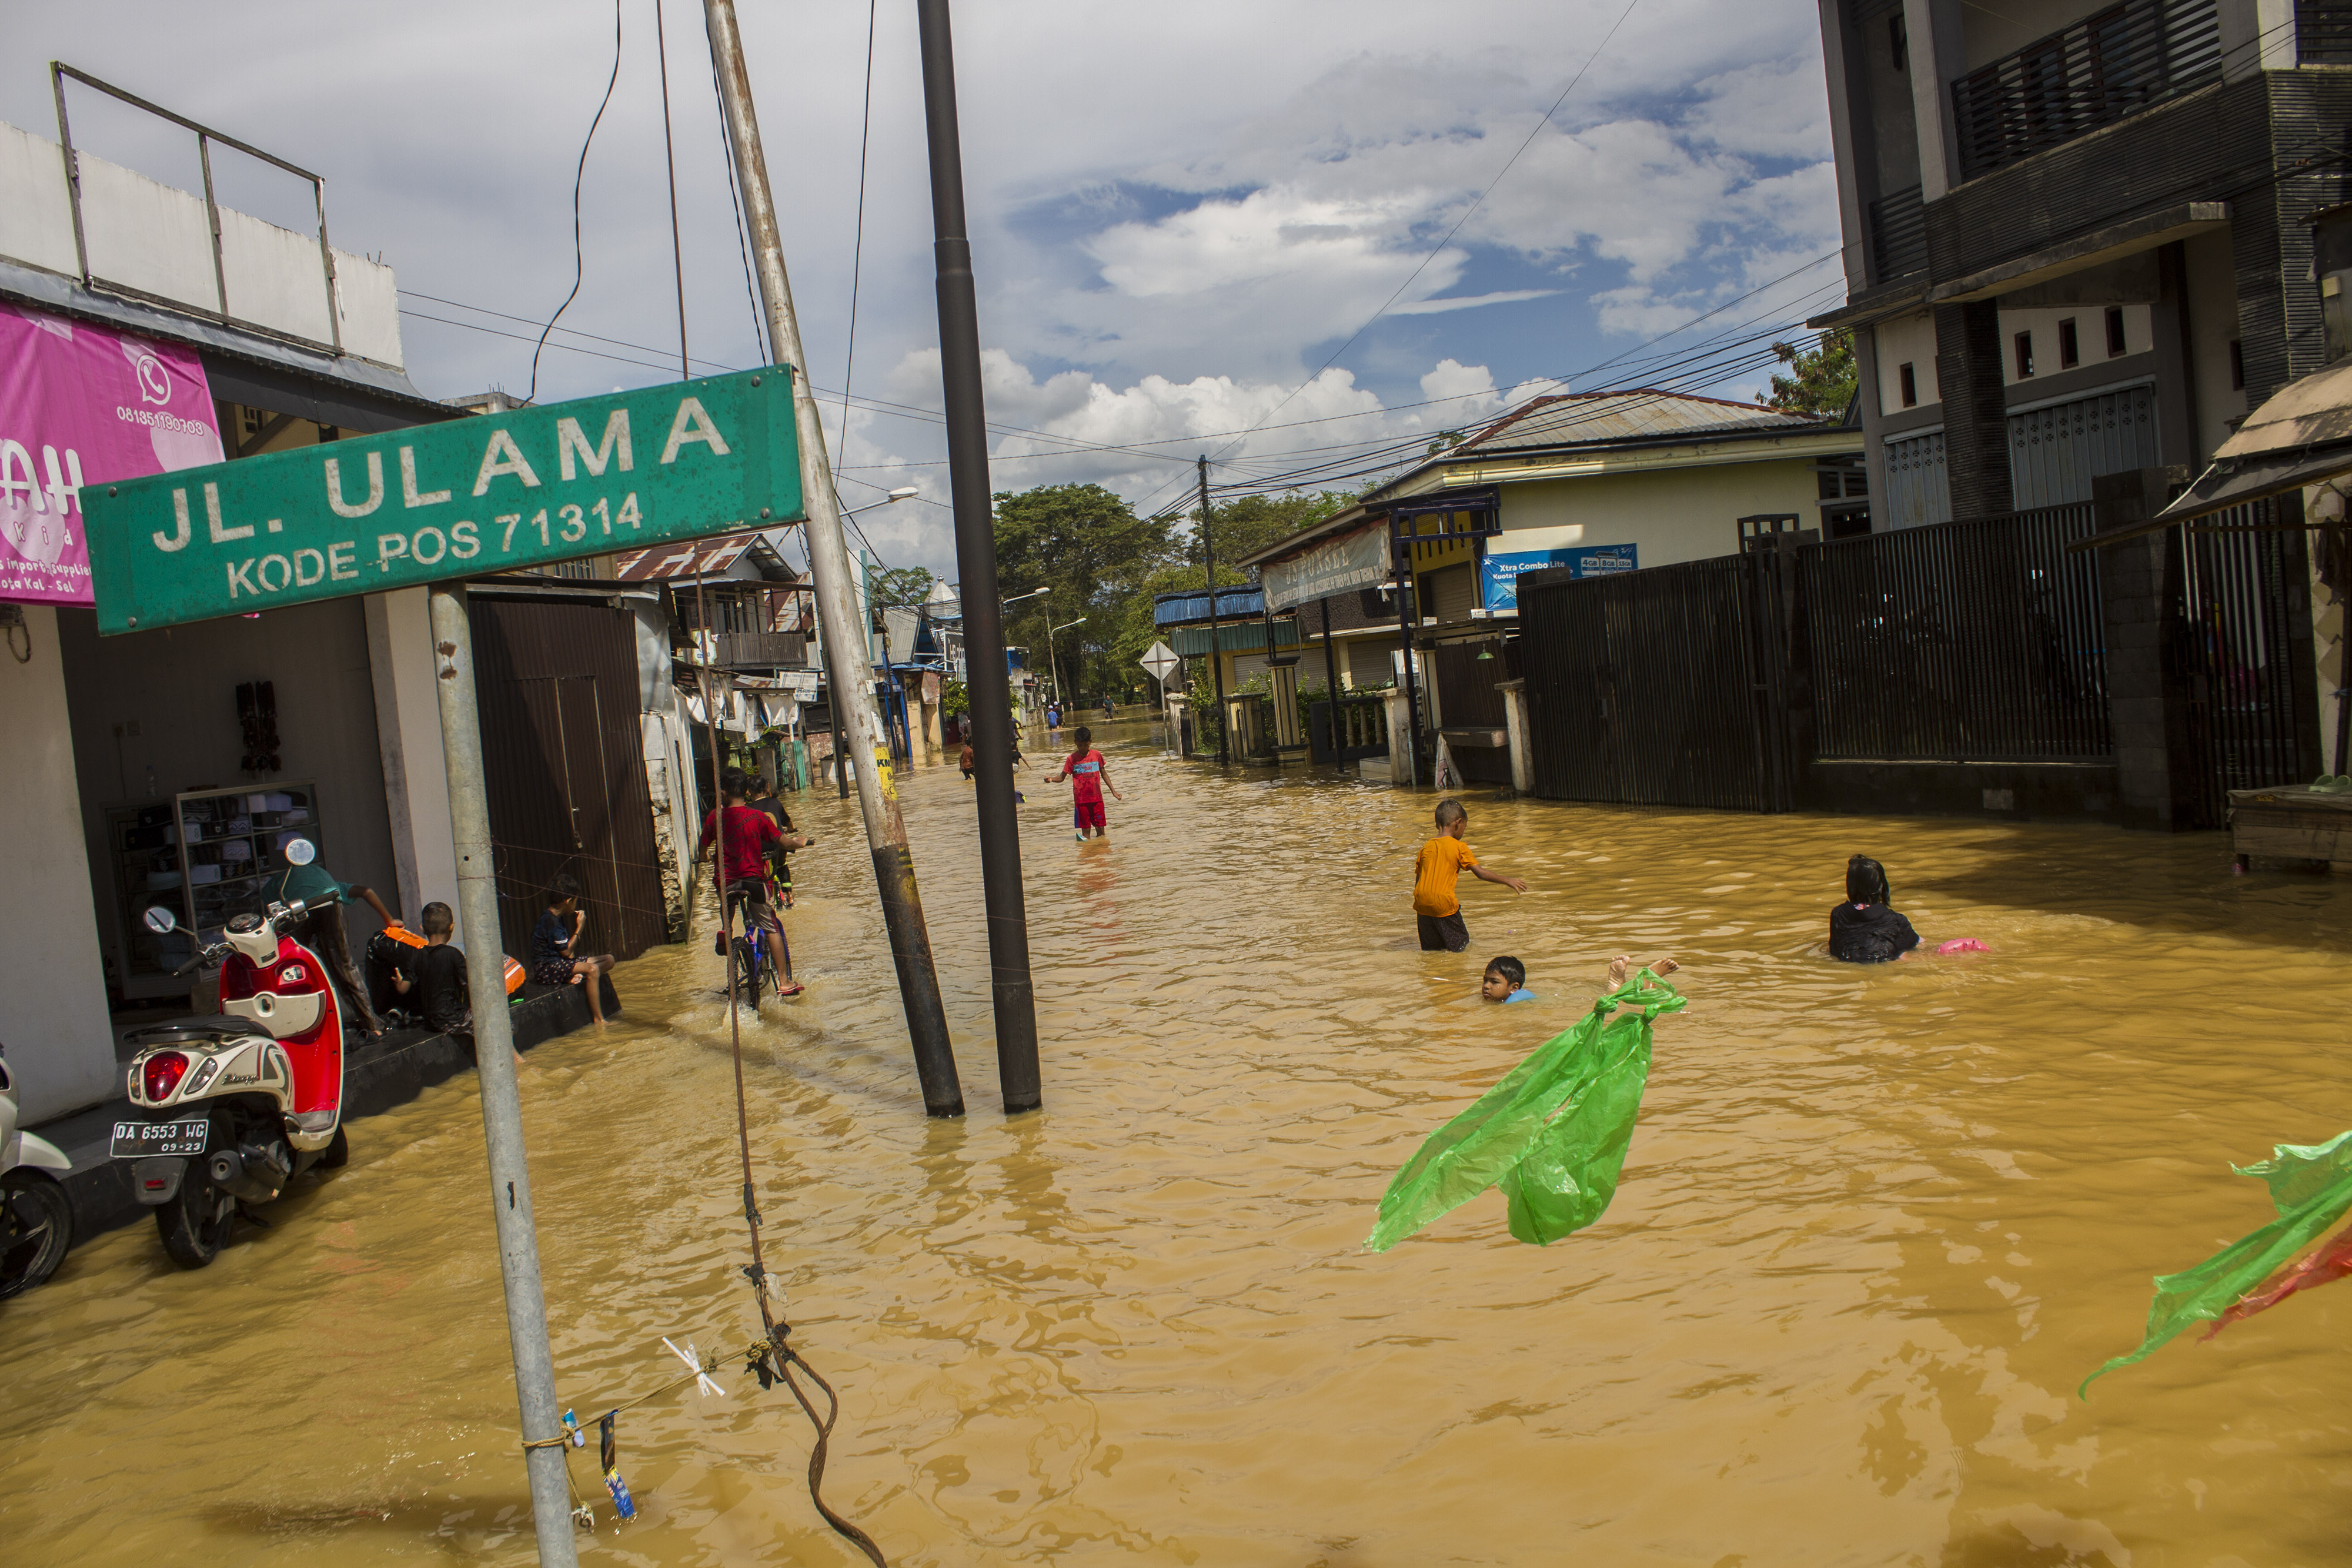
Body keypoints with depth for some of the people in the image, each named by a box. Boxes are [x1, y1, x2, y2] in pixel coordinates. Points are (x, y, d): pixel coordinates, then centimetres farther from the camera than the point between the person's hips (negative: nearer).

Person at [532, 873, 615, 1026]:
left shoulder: (558, 917, 13)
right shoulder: (550, 920, -18)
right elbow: (566, 951, -18)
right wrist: (580, 928, -10)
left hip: (560, 963, 10)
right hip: (545, 969, -10)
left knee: (608, 959, 3)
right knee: (592, 970, -32)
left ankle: (576, 976, -19)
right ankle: (599, 1020, -31)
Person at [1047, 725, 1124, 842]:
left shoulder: (1097, 755, 5)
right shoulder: (1072, 759, -1)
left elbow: (1104, 774, 15)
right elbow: (1062, 777, 0)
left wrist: (1113, 791, 16)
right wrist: (1051, 779, -22)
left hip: (1097, 798, 2)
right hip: (1081, 799, -2)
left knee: (1100, 827, 1)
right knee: (1085, 827, -1)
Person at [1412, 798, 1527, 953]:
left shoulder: (1426, 847, 11)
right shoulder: (1459, 847, -2)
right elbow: (1481, 873, -4)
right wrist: (1508, 881, 5)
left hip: (1422, 904, 5)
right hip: (1443, 904, -5)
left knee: (1431, 950, 15)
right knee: (1461, 946, 6)